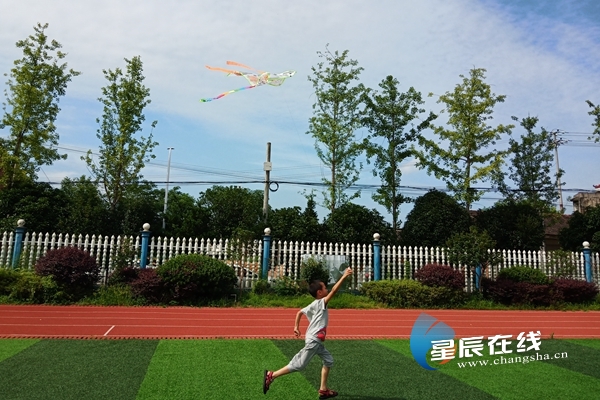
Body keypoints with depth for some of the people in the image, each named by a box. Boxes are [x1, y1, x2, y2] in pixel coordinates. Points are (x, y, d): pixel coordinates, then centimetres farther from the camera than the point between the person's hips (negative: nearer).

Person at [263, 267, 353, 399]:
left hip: (316, 340, 10)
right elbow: (334, 291, -26)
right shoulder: (320, 303, -15)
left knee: (328, 360, 14)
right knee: (299, 365, -4)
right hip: (313, 340, -10)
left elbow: (300, 312, 20)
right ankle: (271, 375, 1)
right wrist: (344, 276, -26)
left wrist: (296, 326, 22)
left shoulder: (313, 305, 10)